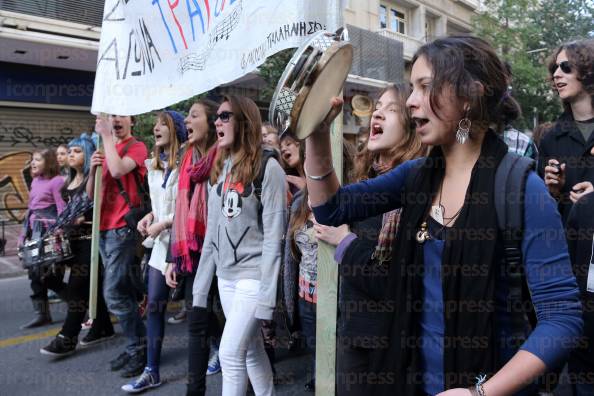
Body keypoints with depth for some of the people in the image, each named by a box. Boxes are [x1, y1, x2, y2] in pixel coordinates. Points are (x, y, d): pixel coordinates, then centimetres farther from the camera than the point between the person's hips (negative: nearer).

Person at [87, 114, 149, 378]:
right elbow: (91, 194, 14)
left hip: (122, 228, -8)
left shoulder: (136, 147, -4)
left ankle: (140, 349, 4)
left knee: (114, 294, -10)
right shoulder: (106, 149, 17)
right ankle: (135, 347, 22)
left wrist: (106, 136, -13)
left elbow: (118, 170, -25)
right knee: (124, 292, 12)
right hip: (104, 228, 8)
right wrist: (93, 169, -4)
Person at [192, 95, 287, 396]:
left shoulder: (267, 168, -11)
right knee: (252, 351, 16)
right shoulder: (220, 170, 11)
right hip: (226, 278, 7)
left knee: (230, 353, -6)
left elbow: (273, 235, -14)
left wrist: (266, 292, -17)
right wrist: (201, 287, 11)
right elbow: (212, 234, 12)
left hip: (253, 276, -7)